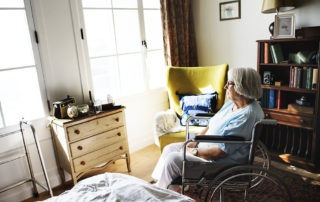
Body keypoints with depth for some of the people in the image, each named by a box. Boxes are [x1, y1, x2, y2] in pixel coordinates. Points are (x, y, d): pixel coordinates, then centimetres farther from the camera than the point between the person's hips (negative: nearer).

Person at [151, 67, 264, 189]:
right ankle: (156, 183, 20)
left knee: (172, 159, -14)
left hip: (221, 162, -10)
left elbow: (221, 151, -28)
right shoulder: (231, 103, 5)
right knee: (169, 149, 6)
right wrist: (194, 142, -2)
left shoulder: (247, 116, -27)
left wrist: (193, 152, -17)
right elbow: (211, 125, 12)